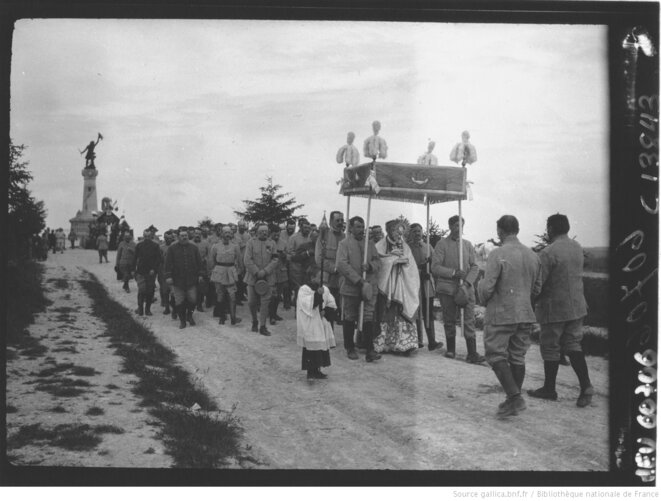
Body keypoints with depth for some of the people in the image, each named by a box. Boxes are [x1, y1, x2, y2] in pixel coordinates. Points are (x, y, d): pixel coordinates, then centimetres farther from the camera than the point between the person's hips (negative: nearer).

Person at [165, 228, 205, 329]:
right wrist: (168, 276, -7)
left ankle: (189, 315, 26)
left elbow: (199, 262, 9)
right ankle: (182, 320, 16)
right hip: (177, 280, -1)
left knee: (193, 300, 0)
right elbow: (168, 263, -1)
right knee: (179, 302, 2)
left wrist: (200, 274, 3)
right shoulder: (172, 248, 1)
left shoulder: (193, 247, 7)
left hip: (191, 279, 1)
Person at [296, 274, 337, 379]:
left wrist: (325, 312, -6)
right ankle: (311, 372, 0)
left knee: (322, 346, 8)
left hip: (322, 323, 6)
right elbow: (307, 305, -22)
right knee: (311, 347, -7)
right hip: (309, 325, -6)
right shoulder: (304, 290, -8)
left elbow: (332, 304, 12)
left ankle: (317, 370, 19)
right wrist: (317, 294, -29)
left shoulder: (324, 289, 10)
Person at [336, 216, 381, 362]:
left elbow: (378, 262, 12)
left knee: (369, 319, -3)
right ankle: (350, 349, 20)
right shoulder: (344, 244, -2)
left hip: (369, 287, 3)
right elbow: (341, 265, -13)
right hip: (350, 288, -3)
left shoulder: (370, 244, 13)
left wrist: (370, 266, -13)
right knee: (349, 320, 7)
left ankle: (370, 350, -3)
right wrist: (359, 280, -19)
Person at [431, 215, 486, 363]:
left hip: (466, 288, 2)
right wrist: (453, 273, -18)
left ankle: (472, 354, -7)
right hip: (447, 288, -2)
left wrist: (467, 282, -9)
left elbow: (474, 267, 7)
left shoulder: (468, 245, 10)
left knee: (469, 321, -5)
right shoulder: (442, 244, 0)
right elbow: (435, 267, -7)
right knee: (449, 321, 6)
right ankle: (451, 349, 21)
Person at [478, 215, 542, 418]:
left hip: (500, 314, -6)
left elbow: (487, 287, -17)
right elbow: (537, 288, 12)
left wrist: (485, 301, 3)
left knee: (496, 356, 3)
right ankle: (514, 401, 19)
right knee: (517, 357, 13)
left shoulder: (498, 254, -15)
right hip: (525, 314, 6)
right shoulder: (532, 255, 5)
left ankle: (514, 396, -8)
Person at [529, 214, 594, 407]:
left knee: (550, 348, 7)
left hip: (555, 308, -7)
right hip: (577, 305, 7)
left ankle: (549, 389, 19)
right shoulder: (577, 248, 5)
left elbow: (537, 283, -20)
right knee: (573, 345, 13)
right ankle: (586, 386, 1)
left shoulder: (548, 253, -20)